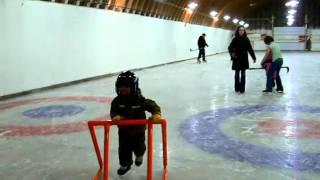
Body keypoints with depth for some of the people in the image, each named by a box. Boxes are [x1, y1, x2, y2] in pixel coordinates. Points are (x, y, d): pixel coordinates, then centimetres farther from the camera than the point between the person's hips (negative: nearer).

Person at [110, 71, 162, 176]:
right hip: (124, 130, 2)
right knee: (124, 148, 8)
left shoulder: (140, 100, -22)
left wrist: (156, 114, -42)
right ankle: (125, 164, 33)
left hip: (139, 130, -1)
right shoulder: (117, 101, -14)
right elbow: (113, 111, -15)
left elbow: (153, 105, -22)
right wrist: (115, 116, -39)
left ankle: (139, 155, 53)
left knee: (139, 147, 17)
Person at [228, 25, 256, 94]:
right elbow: (230, 48, -8)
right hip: (236, 59, -1)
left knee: (243, 74, 5)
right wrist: (232, 53, -27)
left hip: (244, 59, 1)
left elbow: (250, 49, 1)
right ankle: (237, 88, 18)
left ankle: (242, 89, 12)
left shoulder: (246, 39, -1)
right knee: (237, 74, 7)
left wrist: (254, 57, -1)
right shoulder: (235, 39, -5)